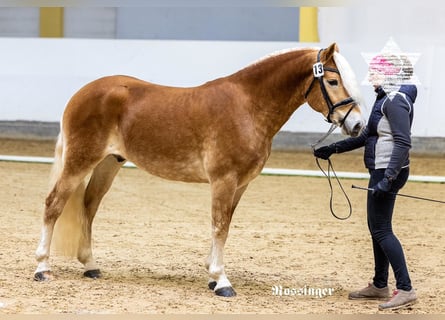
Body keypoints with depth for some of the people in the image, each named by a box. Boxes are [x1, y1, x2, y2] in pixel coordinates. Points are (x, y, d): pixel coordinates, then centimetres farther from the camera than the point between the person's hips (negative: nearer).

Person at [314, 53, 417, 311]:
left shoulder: (396, 100, -17)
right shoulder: (386, 98, 14)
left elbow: (403, 142, -26)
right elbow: (366, 136, 23)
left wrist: (388, 178, -31)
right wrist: (334, 149, 22)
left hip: (388, 171, -11)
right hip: (382, 172, 11)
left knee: (381, 230, -9)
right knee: (377, 228, 17)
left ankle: (406, 290, -10)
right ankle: (380, 286, 27)